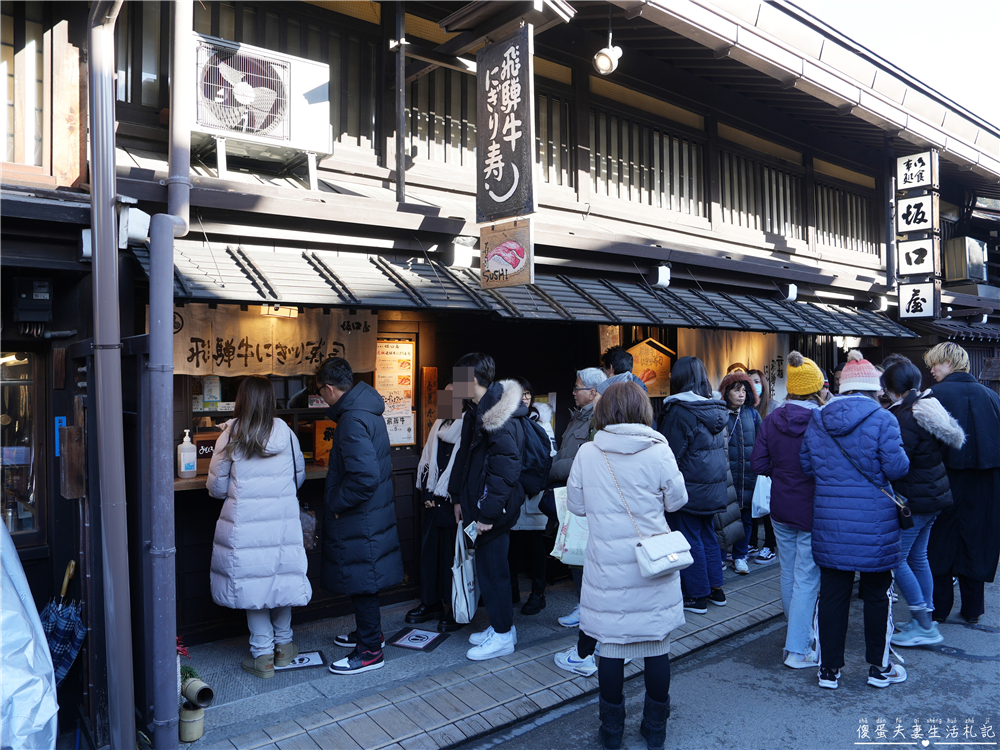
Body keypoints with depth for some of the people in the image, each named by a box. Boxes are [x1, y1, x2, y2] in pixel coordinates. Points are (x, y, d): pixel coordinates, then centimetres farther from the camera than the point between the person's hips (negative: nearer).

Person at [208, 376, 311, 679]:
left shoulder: (230, 436, -6)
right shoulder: (285, 433, -2)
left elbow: (217, 487, 0)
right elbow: (299, 477, 9)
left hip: (245, 521, -2)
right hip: (283, 517, 2)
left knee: (252, 580, 8)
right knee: (281, 576, 14)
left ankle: (262, 655, 16)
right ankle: (283, 645, 28)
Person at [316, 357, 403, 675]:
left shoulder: (353, 421, -24)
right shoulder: (365, 409, 8)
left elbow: (365, 476, -32)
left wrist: (337, 504, -19)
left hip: (360, 519, -10)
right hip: (371, 513, 10)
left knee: (362, 582, 2)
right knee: (364, 579, 22)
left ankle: (370, 651, 15)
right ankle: (369, 633, 38)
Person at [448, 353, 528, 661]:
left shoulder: (499, 416, -20)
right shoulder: (478, 411, 12)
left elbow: (505, 468, -24)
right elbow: (466, 457, 18)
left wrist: (488, 511, -22)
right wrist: (459, 497, 17)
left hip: (493, 509, -10)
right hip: (477, 503, 10)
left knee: (492, 569, 1)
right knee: (487, 566, 17)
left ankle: (503, 635, 16)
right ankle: (501, 626, 31)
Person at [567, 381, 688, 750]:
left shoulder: (587, 453, -6)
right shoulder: (658, 451, -10)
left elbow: (576, 505, 3)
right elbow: (677, 500, 1)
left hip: (607, 566, 0)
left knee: (611, 645, 11)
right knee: (657, 644, 14)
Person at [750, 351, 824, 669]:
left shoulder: (772, 419, -3)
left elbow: (758, 463, -3)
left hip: (781, 509, 5)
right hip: (812, 511, -5)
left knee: (789, 574, 19)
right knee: (807, 579, 3)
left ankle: (798, 634, 38)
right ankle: (797, 650, 8)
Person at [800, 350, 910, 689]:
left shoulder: (817, 421, 2)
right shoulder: (882, 419, -10)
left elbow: (806, 465, 7)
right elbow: (896, 467, -11)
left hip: (829, 523, 3)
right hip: (874, 522, -3)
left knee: (832, 595, 10)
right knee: (877, 594, 14)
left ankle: (829, 669, 19)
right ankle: (879, 667, 28)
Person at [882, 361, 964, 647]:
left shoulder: (907, 417, -21)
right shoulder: (925, 408, 8)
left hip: (915, 499, -10)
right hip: (932, 494, 10)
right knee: (917, 556, 17)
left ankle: (924, 626, 3)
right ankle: (925, 620, 26)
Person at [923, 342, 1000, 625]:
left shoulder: (935, 395, -11)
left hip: (946, 481, -4)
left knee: (940, 541, 8)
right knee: (977, 541, 12)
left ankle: (939, 608, 14)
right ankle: (973, 609, 21)